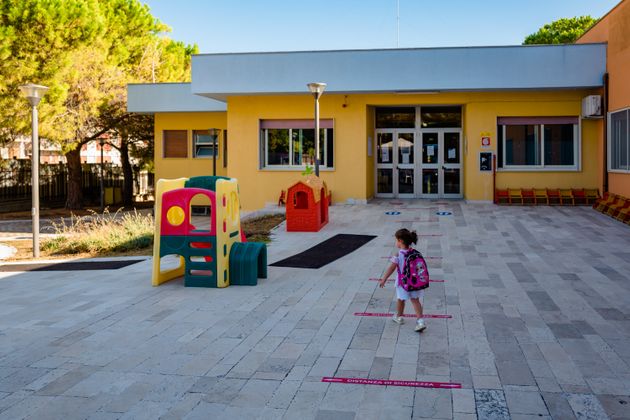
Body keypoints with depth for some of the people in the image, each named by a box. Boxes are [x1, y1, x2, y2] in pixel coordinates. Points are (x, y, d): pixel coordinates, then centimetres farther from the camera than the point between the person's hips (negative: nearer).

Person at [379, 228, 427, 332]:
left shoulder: (399, 255, -19)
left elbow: (391, 268, -16)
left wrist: (383, 280, -8)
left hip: (403, 282, -4)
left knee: (401, 299, 17)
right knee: (415, 300, 9)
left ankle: (398, 317, 38)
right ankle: (420, 321, -2)